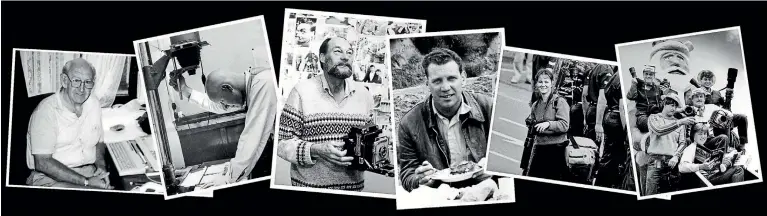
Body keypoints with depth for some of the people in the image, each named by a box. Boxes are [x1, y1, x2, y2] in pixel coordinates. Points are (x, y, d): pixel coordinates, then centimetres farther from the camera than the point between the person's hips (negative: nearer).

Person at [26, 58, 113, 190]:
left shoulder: (94, 103, 8)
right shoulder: (46, 111, -12)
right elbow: (42, 163, -17)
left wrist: (101, 166, 0)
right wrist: (86, 182, -21)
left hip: (89, 172, 6)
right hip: (51, 177, -6)